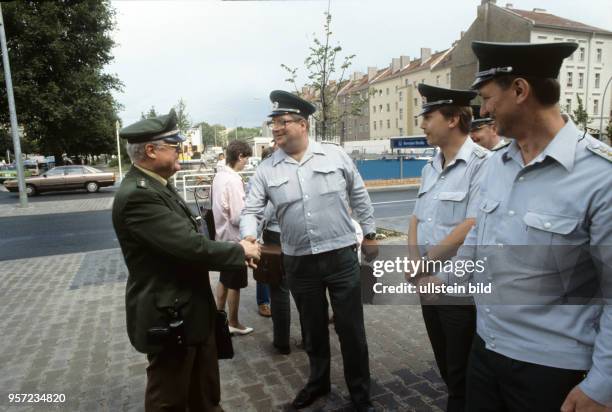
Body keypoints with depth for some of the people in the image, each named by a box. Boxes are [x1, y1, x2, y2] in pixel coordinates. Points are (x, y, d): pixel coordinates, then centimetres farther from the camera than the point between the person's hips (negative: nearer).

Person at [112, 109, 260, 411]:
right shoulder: (137, 195, -26)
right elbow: (191, 247, -30)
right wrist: (240, 250, -15)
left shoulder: (156, 185, 7)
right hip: (168, 315, -9)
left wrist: (237, 250, 2)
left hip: (190, 308, 9)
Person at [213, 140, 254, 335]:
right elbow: (238, 218, -24)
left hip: (222, 235, 9)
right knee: (235, 284, 7)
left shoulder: (219, 176, 4)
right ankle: (233, 323, 22)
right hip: (234, 238, -9)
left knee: (224, 280, 21)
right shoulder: (234, 180, -23)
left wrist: (246, 202, 13)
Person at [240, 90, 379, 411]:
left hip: (341, 256, -1)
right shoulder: (266, 170, -1)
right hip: (298, 263, 2)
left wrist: (369, 234, 9)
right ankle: (318, 381, 43)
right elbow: (251, 210, -2)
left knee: (351, 328, 9)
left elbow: (359, 196, 6)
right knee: (312, 328, 19)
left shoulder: (335, 155, -3)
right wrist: (249, 236, -22)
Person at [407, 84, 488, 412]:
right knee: (446, 368, 23)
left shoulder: (481, 164, -17)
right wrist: (415, 265, -5)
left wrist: (425, 263, -12)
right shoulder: (430, 168, 9)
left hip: (461, 289, -7)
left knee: (462, 375, 11)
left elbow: (472, 227, -23)